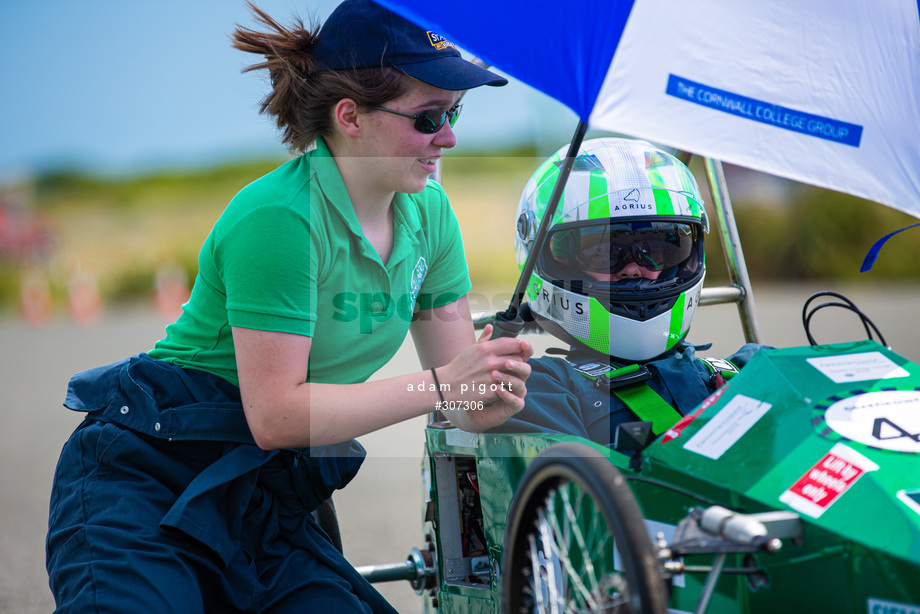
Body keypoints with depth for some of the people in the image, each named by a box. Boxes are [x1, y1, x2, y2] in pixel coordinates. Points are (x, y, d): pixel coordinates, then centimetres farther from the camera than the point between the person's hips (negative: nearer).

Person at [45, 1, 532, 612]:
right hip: (143, 477, -7)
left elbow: (460, 399, 5)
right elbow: (275, 413, -24)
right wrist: (440, 384, -25)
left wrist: (491, 392, -18)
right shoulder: (280, 216, -21)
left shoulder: (428, 213, 3)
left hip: (266, 505, 7)